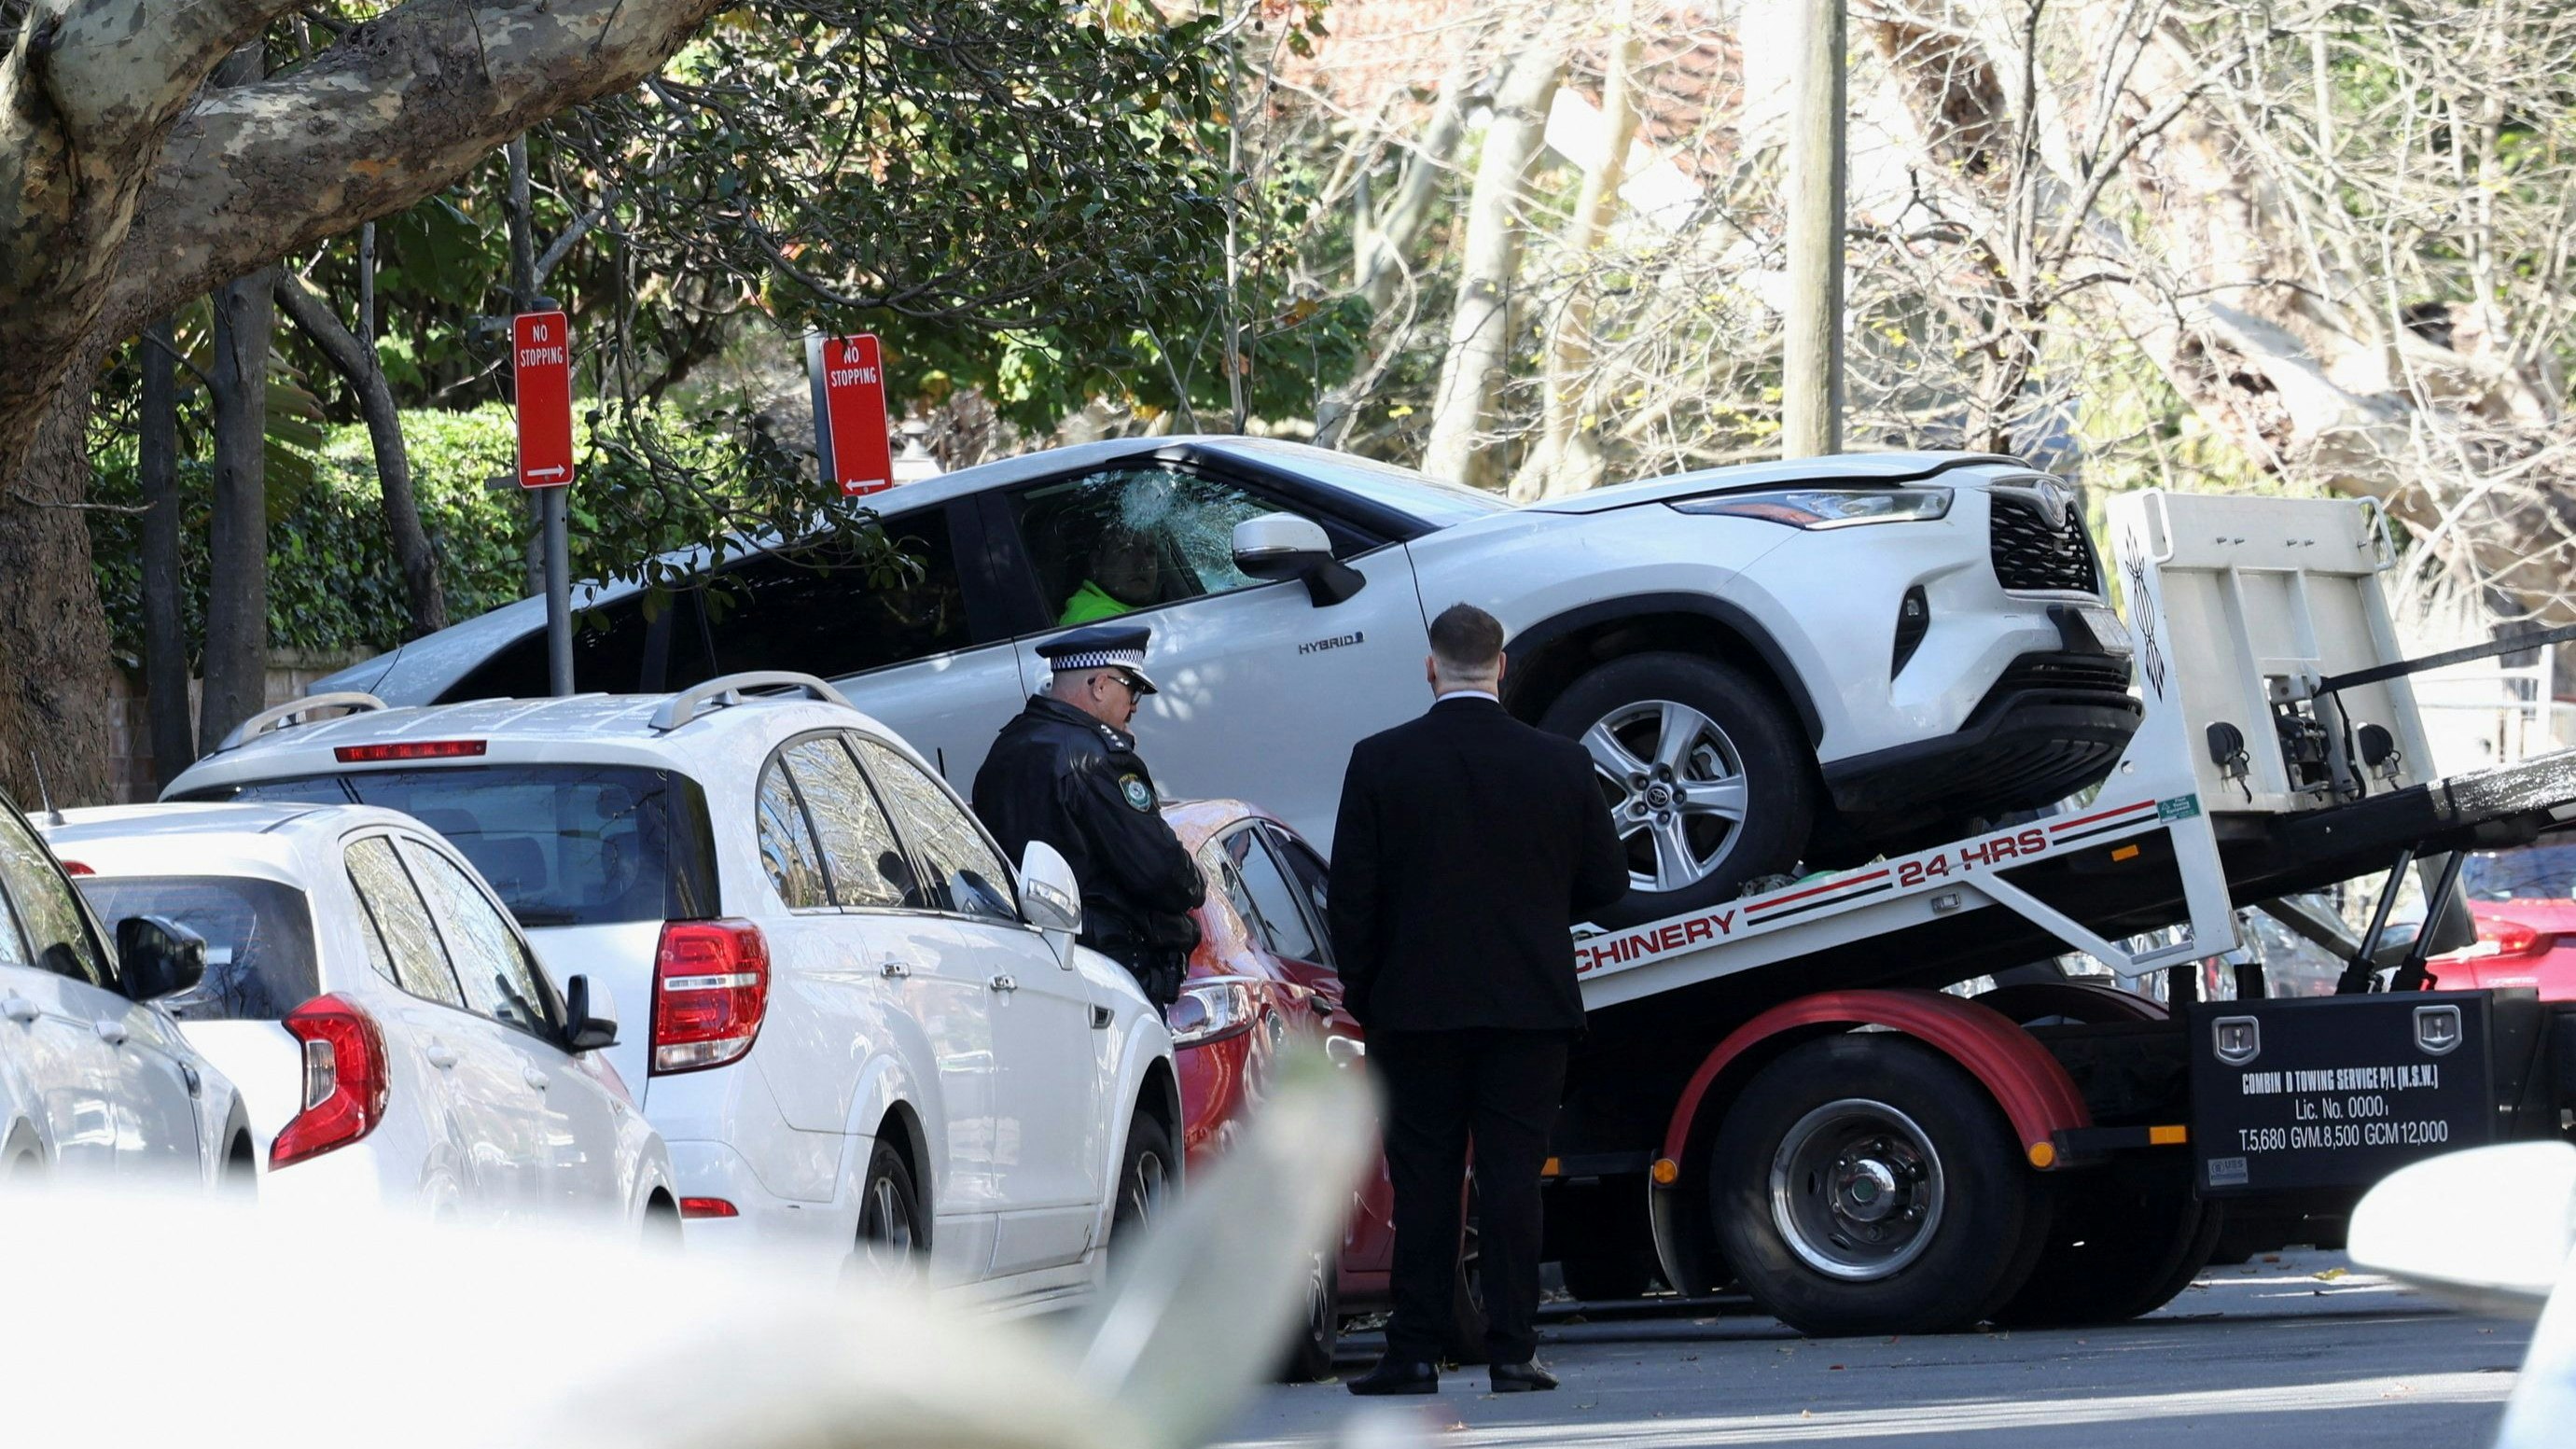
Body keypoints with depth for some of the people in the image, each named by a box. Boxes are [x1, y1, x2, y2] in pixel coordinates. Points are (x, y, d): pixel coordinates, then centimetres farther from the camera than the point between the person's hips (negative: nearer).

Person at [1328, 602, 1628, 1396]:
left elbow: (1351, 895, -4)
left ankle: (1414, 1353, 4)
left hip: (1416, 1004, -1)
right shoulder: (1561, 764, -1)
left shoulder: (1380, 763, -5)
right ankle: (1512, 1352, 0)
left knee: (1423, 1181, 4)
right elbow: (1607, 881, 6)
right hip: (1530, 1003, 1)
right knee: (1513, 1176, 3)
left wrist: (1363, 994, 7)